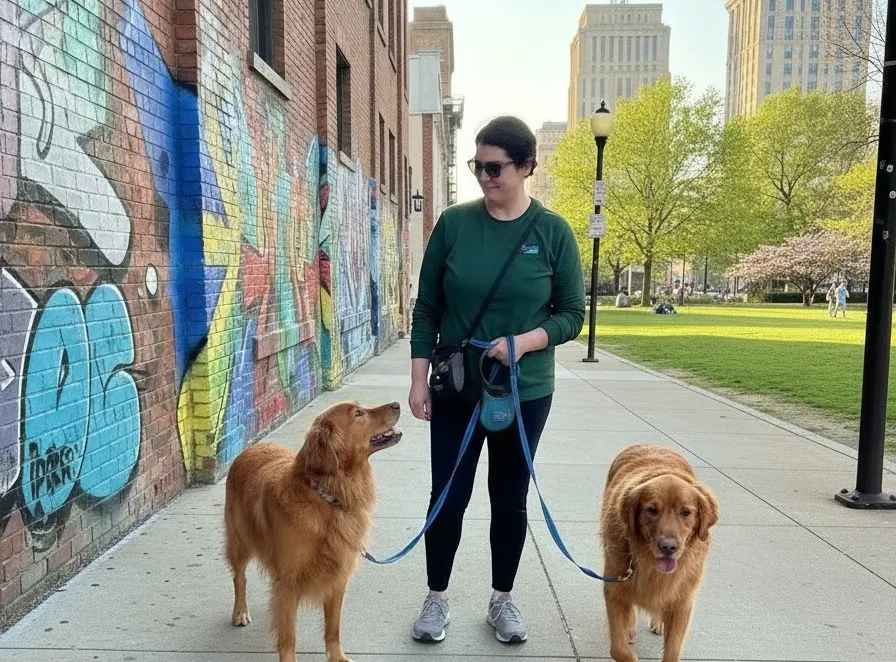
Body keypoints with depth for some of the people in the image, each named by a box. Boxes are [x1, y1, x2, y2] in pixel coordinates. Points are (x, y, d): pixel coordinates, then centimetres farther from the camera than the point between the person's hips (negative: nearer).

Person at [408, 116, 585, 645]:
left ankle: (503, 599, 32)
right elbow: (427, 307, 0)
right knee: (448, 497, 7)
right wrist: (419, 380, -4)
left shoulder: (553, 232, -5)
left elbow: (573, 315, -2)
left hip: (524, 394, 0)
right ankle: (438, 597, 29)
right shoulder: (454, 224, -3)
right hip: (455, 390, 1)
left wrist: (523, 343, -20)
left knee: (510, 498, 12)